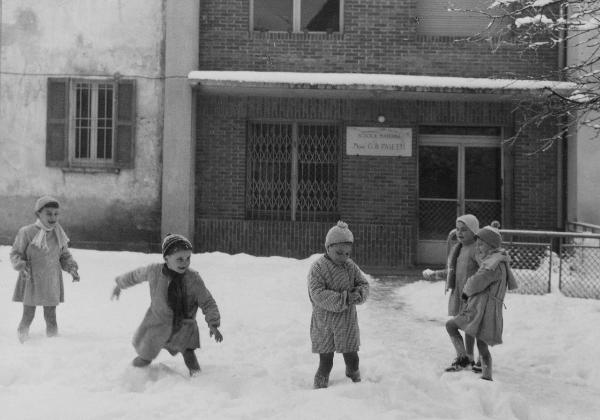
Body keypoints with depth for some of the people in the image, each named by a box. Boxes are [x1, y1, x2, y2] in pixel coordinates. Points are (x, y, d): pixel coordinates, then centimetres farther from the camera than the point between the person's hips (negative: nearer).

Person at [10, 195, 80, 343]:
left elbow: (65, 256, 12)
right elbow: (15, 254, -4)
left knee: (51, 318, 9)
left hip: (51, 284, 3)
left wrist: (71, 267, -4)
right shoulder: (26, 232, -12)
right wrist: (21, 266, -21)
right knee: (28, 317, 5)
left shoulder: (59, 234, 2)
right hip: (31, 282, -3)